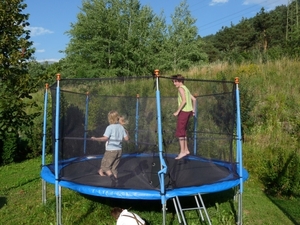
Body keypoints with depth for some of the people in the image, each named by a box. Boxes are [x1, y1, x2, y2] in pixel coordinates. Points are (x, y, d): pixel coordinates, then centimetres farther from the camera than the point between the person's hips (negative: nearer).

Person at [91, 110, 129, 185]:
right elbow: (126, 138, 10)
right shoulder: (121, 127, 7)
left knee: (105, 166, 3)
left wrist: (95, 139, -12)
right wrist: (126, 133, 29)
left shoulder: (110, 127, -11)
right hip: (119, 150, 6)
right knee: (114, 168, 14)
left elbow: (105, 138, -20)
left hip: (111, 150, -6)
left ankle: (113, 178, -17)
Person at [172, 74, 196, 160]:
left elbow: (184, 101, -20)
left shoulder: (181, 88, -9)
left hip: (184, 111, -9)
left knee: (180, 131, -5)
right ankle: (186, 149, 19)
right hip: (188, 111, 9)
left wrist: (177, 111, -19)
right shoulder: (186, 89, 19)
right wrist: (193, 110, 23)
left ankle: (182, 151, -4)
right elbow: (194, 99, 21)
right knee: (183, 131, 15)